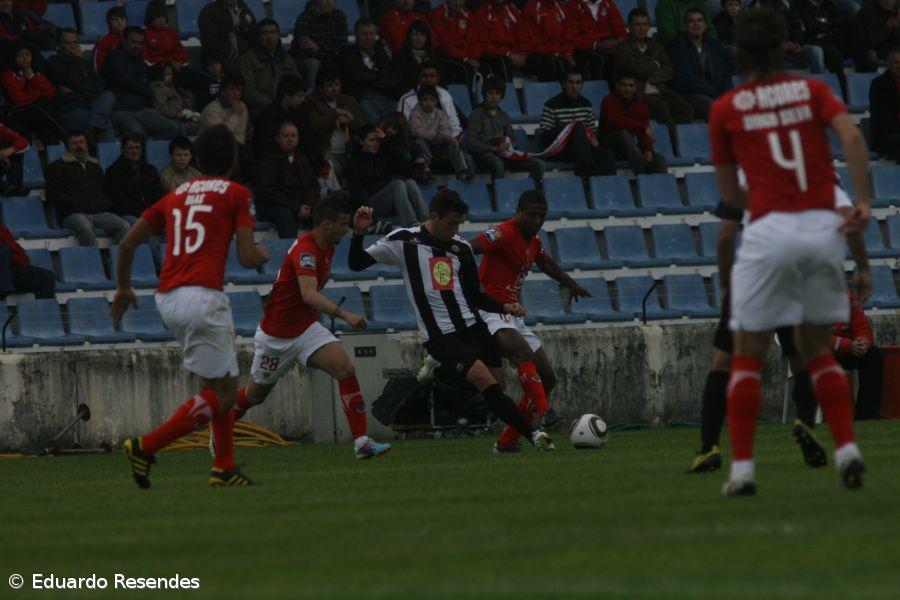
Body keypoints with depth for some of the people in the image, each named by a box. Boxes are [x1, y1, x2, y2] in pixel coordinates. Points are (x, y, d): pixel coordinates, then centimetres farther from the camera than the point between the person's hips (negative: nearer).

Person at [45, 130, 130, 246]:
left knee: (124, 226, -26)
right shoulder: (57, 166, 16)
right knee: (86, 228, -40)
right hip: (73, 214, -4)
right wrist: (77, 203, -6)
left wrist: (106, 203, 6)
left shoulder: (95, 167, 31)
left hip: (100, 213, 4)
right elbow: (52, 194, 4)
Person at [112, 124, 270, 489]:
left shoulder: (176, 196, 19)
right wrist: (261, 253, 20)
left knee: (222, 382, 20)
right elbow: (247, 258, -4)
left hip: (167, 299, 7)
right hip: (203, 297, -7)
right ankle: (145, 447, -14)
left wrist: (123, 287, 32)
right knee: (221, 395, -3)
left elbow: (128, 243, 17)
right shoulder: (237, 194, 3)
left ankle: (224, 468, 14)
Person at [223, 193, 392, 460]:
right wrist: (344, 315, -55)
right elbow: (308, 294, -45)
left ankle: (361, 442, -19)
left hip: (306, 327, 7)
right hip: (275, 335, -7)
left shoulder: (327, 247, 1)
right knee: (256, 394, 12)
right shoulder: (306, 250, -27)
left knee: (346, 370, -18)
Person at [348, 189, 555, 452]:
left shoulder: (461, 247, 12)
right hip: (440, 338, -6)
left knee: (498, 385, -5)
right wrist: (359, 233, -12)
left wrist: (505, 307, 4)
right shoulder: (403, 241, 0)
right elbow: (356, 263, 5)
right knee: (485, 380, -22)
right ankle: (532, 434, -26)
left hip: (473, 327, 6)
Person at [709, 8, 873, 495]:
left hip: (770, 231, -2)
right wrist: (863, 204, -11)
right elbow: (852, 137, -8)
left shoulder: (725, 109, 6)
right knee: (817, 350, 17)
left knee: (748, 357, 7)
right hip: (824, 227, 2)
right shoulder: (812, 90, 10)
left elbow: (729, 193, 12)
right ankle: (846, 449, 1)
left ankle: (742, 468, -2)